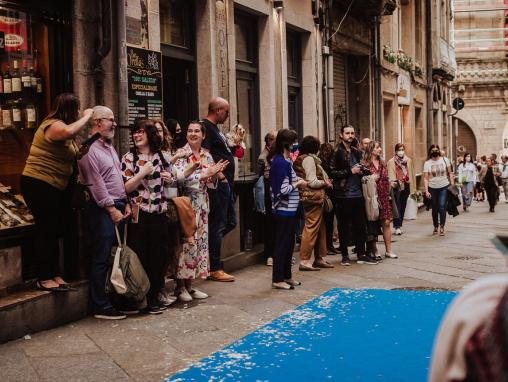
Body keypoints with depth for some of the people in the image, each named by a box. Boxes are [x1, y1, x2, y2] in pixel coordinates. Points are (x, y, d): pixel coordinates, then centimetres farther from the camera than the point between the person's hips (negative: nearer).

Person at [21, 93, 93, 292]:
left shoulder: (61, 126, 18)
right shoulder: (53, 125, -16)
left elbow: (70, 155, 13)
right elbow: (69, 132, -40)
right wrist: (86, 116, -25)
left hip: (57, 187, 10)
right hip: (39, 185, -10)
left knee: (55, 231, 13)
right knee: (47, 231, -6)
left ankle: (53, 274, 21)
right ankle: (44, 278, 1)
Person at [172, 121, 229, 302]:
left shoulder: (207, 155, 12)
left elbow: (211, 183, 12)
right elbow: (179, 177, -19)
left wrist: (215, 174, -10)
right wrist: (205, 174, -20)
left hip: (202, 204, 6)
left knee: (200, 241, 7)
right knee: (186, 242, -8)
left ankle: (189, 284, 16)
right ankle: (180, 286, 2)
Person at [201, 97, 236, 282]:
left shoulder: (214, 128, 20)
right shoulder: (206, 127, -12)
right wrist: (219, 174, -21)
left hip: (226, 184, 10)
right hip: (218, 184, -10)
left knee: (230, 222, 16)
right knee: (218, 225, -5)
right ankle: (214, 269, 2)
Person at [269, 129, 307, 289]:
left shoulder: (284, 160, 12)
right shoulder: (281, 163, -18)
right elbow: (283, 189, -21)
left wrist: (296, 180, 4)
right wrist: (298, 184, -8)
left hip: (289, 209, 10)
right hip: (284, 210, -10)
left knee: (289, 243, 16)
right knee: (282, 244, -2)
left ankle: (286, 276, 25)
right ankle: (277, 279, 6)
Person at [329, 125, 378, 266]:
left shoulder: (356, 152, 14)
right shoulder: (337, 152, -7)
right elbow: (332, 173, -15)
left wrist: (361, 171, 5)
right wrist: (350, 171, -16)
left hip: (357, 194, 6)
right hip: (343, 195, -6)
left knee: (360, 226, 8)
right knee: (344, 227, 4)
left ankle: (361, 254, 16)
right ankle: (345, 255, 13)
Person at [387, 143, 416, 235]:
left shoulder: (408, 161, 11)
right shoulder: (391, 162, 0)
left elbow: (412, 174, 12)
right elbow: (390, 175, -5)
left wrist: (413, 188, 9)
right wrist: (393, 182, -23)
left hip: (406, 186, 4)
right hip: (397, 187, -4)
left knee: (403, 207, 10)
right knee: (397, 207, -10)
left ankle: (399, 226, 19)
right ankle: (397, 227, -11)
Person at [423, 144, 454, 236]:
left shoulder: (444, 160, 1)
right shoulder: (427, 163, 0)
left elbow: (450, 173, 7)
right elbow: (426, 178, -2)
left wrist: (452, 184, -1)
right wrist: (426, 191, -10)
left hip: (444, 187, -1)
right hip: (432, 188, 1)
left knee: (442, 207, -12)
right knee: (434, 208, 9)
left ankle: (442, 227, -7)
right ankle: (435, 227, 24)